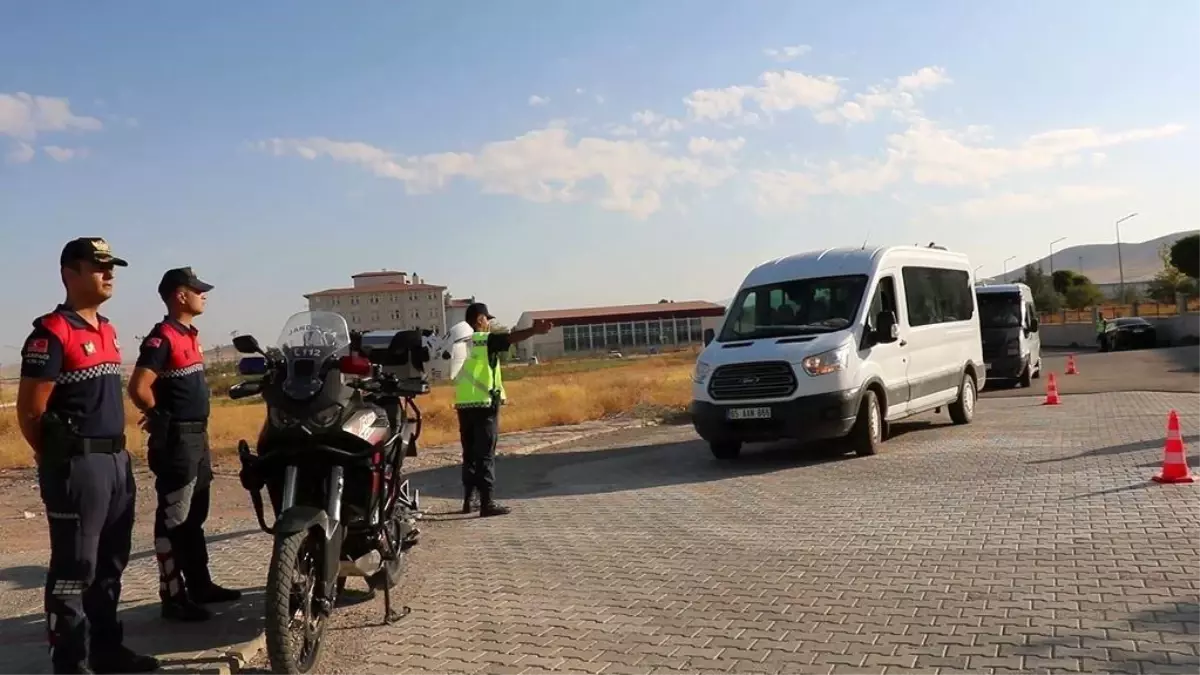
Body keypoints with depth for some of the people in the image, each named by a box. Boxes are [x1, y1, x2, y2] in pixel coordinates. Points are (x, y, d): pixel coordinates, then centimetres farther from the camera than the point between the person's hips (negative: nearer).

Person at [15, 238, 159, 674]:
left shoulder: (107, 330, 14)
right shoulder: (51, 333, -13)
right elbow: (30, 409, -13)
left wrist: (117, 450, 17)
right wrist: (59, 458, -2)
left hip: (116, 460, 9)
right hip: (77, 465, -9)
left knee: (110, 563, 17)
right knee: (74, 569, -1)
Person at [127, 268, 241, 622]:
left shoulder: (190, 334, 14)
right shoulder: (162, 337, -16)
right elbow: (138, 388, -23)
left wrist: (198, 428, 15)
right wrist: (161, 417, -8)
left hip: (197, 436, 10)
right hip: (176, 439, -10)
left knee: (195, 516, 16)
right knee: (174, 520, -3)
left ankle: (200, 584, 26)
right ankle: (173, 596, 3)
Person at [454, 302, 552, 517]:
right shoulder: (486, 340, -7)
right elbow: (509, 338, -22)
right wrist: (534, 330, -32)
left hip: (463, 404, 7)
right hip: (483, 403, -7)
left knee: (470, 453, 13)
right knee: (485, 454, -5)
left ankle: (469, 499, 19)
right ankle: (488, 502, -6)